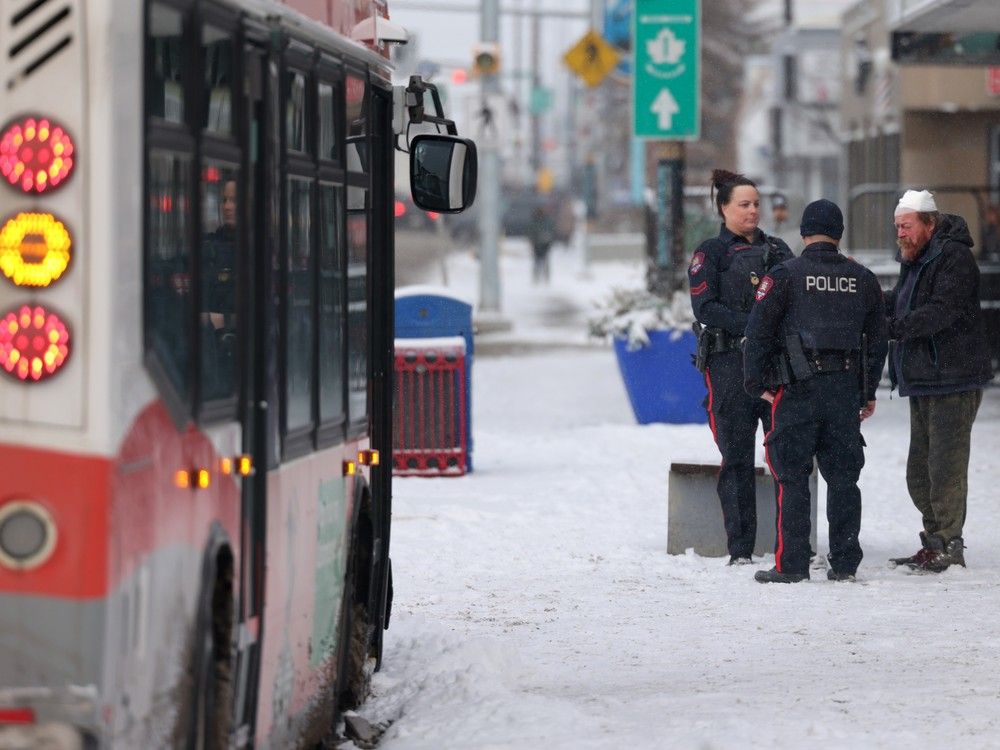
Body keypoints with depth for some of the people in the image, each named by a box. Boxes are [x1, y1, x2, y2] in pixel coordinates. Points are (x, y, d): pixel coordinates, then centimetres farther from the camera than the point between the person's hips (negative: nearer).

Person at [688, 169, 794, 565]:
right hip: (730, 360, -3)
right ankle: (740, 549, 2)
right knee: (737, 457, -2)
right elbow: (705, 309, -7)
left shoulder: (776, 249, 17)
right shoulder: (710, 253, 4)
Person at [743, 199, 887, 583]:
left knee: (792, 479, 0)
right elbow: (877, 339, 15)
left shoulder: (785, 275, -2)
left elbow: (758, 332, -5)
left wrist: (758, 384, 2)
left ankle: (790, 564, -3)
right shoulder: (863, 279, 10)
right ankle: (844, 562, 10)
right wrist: (869, 391, 21)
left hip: (798, 389, -3)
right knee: (843, 477, 9)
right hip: (847, 388, 4)